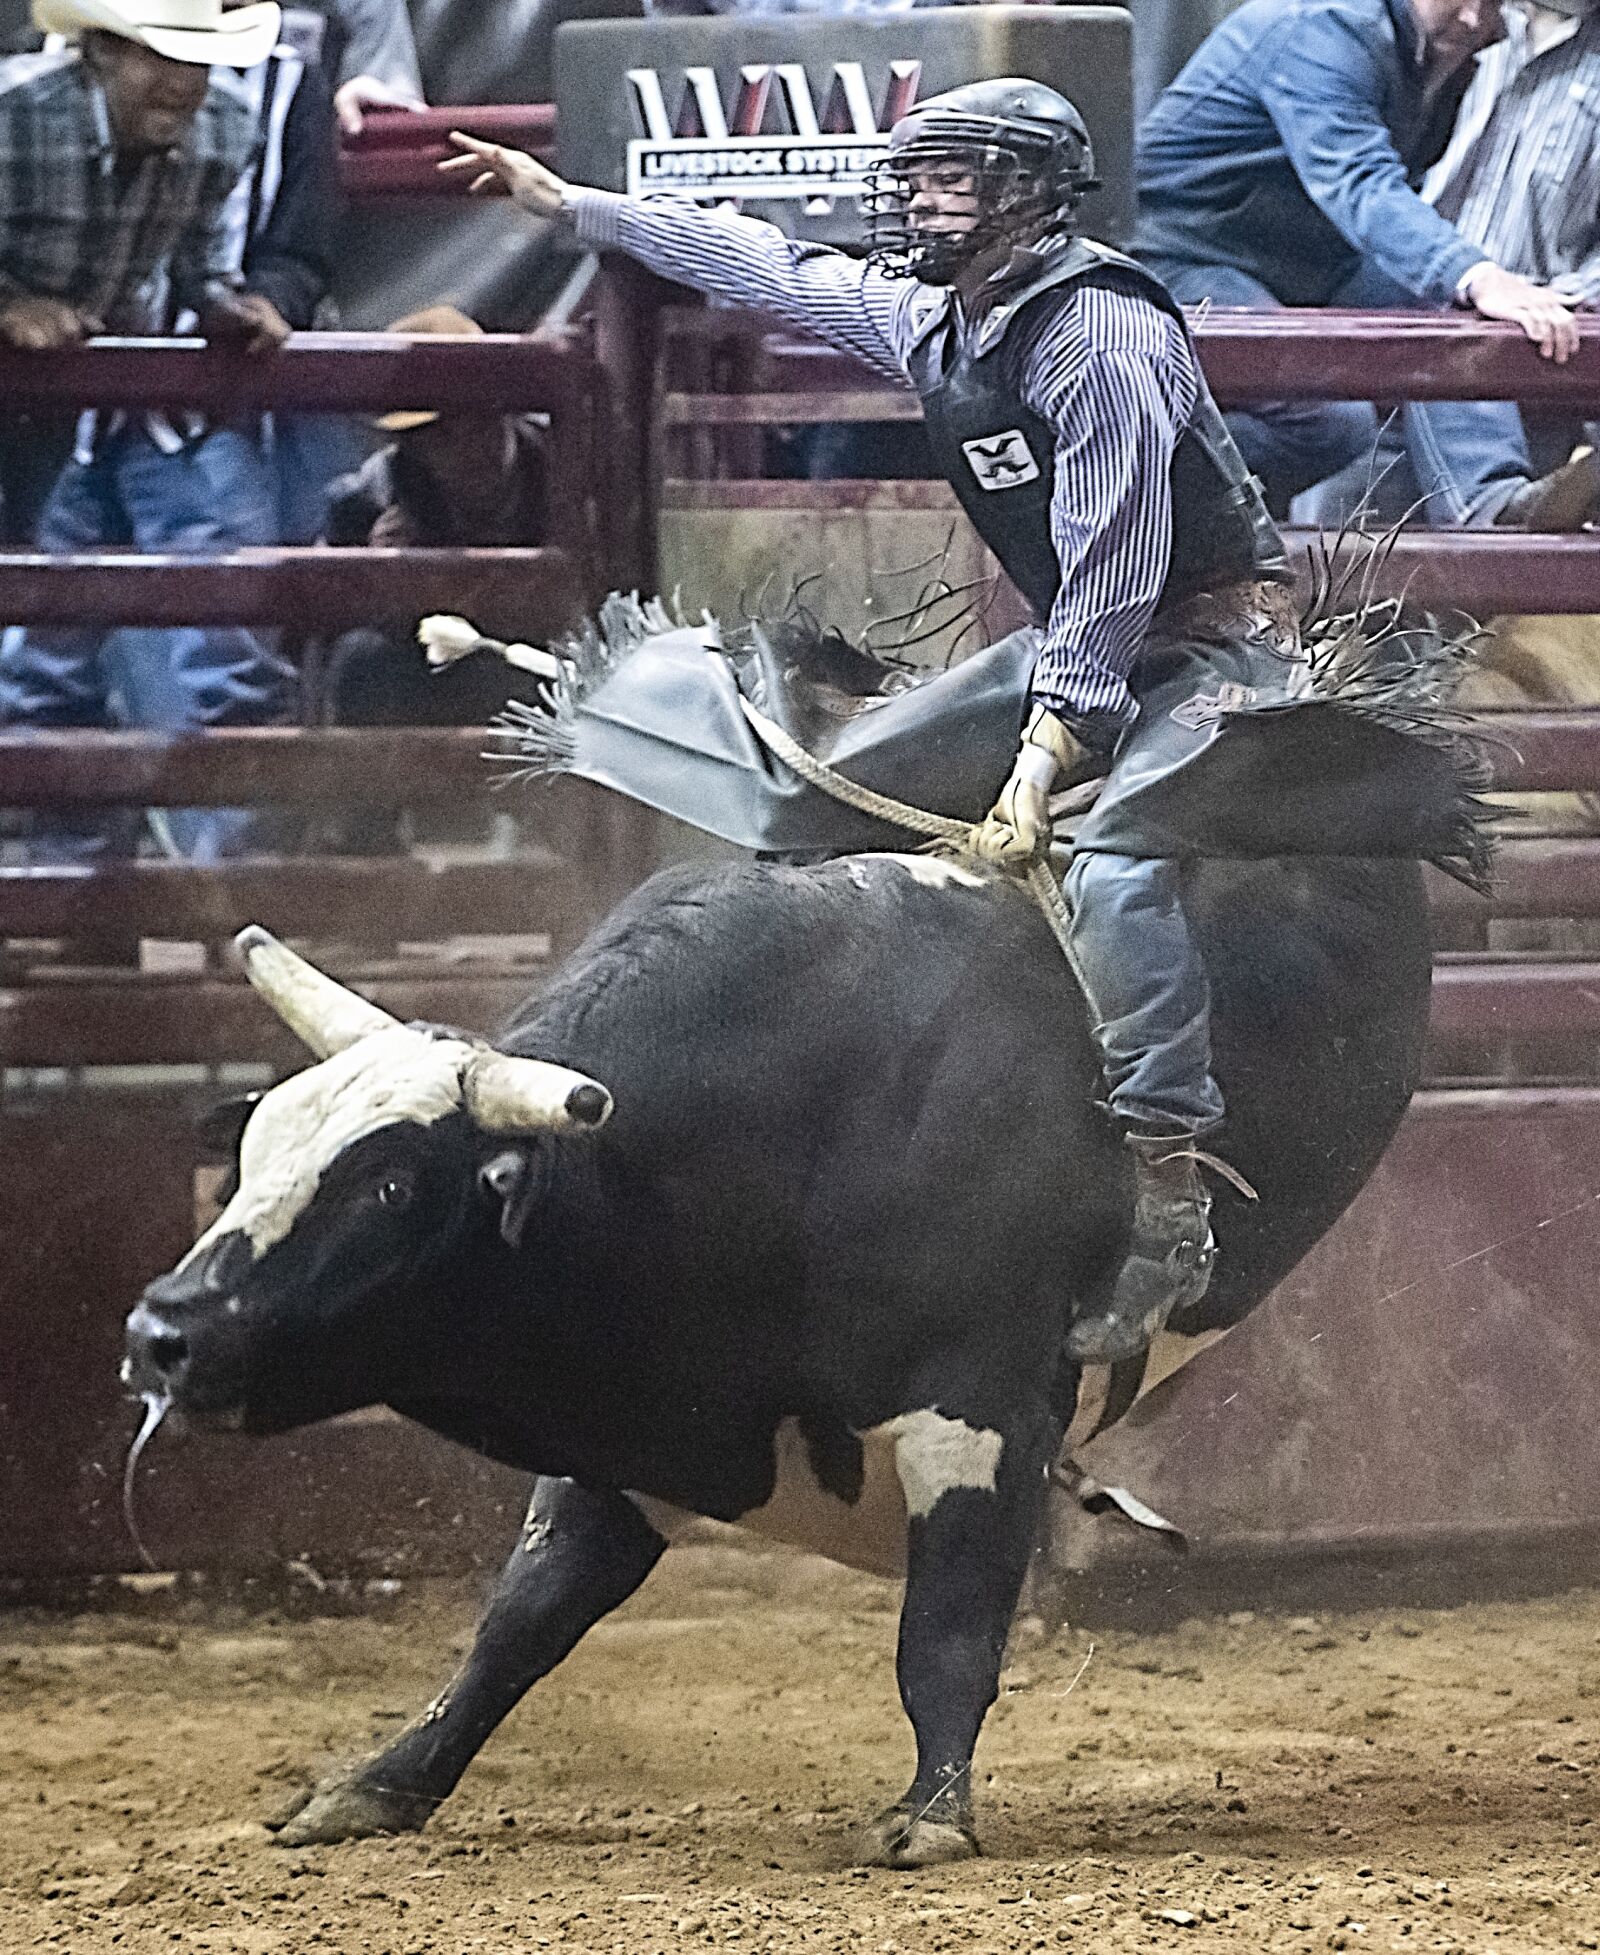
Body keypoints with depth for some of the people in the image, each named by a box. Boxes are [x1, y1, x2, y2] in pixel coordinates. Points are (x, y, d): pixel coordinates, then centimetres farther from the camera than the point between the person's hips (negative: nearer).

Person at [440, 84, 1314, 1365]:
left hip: (1217, 640, -10)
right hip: (1082, 638, 10)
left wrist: (1046, 754, -29)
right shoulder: (927, 319, 5)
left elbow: (1113, 576, -26)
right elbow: (766, 265, 18)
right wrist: (567, 203, 22)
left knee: (1114, 858, -32)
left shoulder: (1105, 339, -23)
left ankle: (1170, 1209, -38)